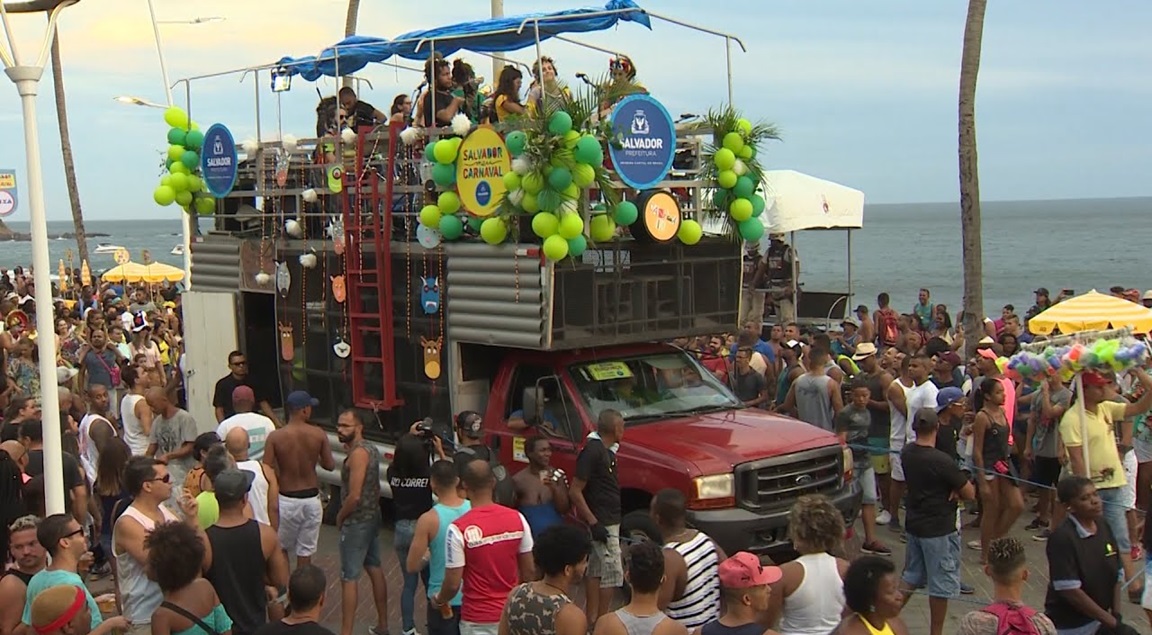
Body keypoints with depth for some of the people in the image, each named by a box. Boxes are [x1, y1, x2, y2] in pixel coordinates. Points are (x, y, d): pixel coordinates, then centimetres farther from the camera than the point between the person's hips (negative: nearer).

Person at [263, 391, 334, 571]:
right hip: (311, 500, 1)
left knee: (280, 548, 18)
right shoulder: (319, 435, -8)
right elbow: (330, 465, 0)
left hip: (286, 501, -1)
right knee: (305, 552, 11)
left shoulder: (275, 437, -12)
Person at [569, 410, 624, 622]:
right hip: (603, 524, -10)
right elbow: (575, 491, -21)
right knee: (612, 573, -6)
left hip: (608, 522, 10)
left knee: (595, 572, 14)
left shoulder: (605, 451, 10)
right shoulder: (593, 451, -20)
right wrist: (593, 523, -23)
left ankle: (592, 620, 22)